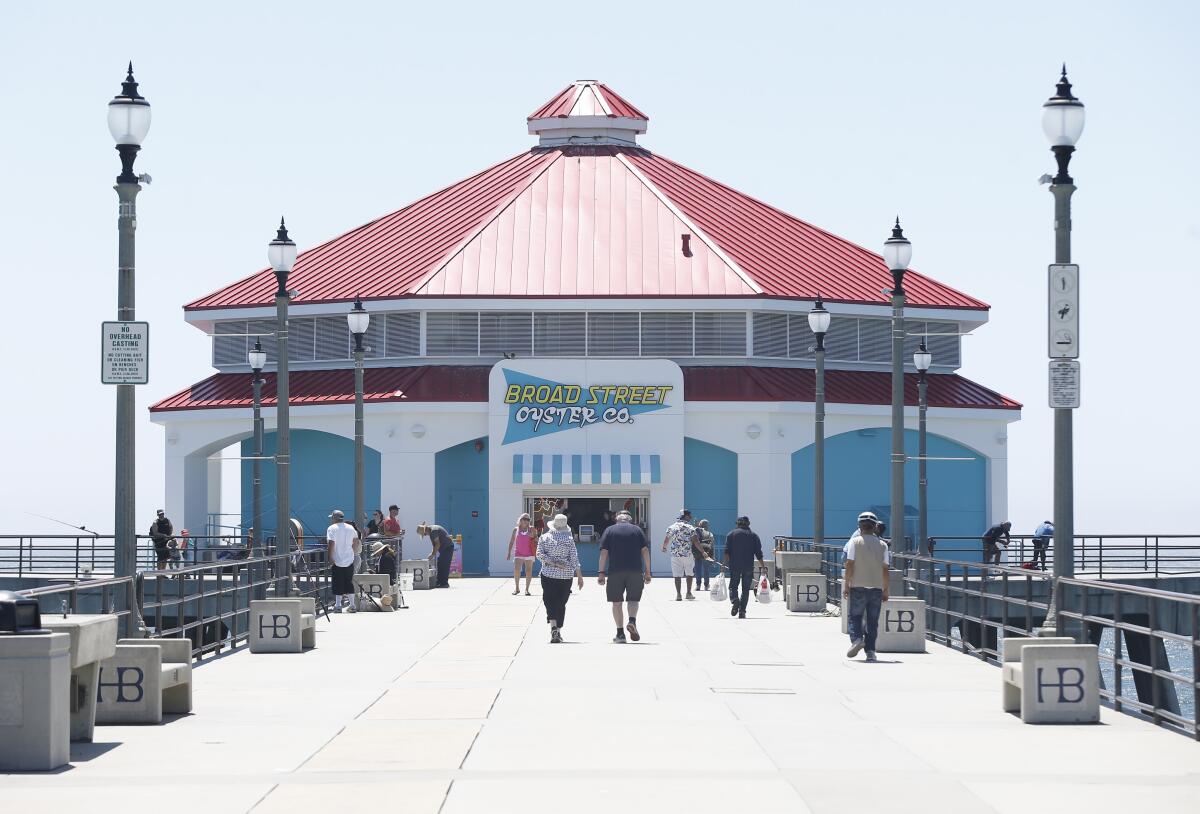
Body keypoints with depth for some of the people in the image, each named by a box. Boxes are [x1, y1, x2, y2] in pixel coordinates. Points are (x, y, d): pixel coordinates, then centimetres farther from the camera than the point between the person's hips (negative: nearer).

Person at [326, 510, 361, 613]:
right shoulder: (350, 528, 8)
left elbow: (331, 544, -18)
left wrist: (330, 557, -14)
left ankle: (338, 605, 0)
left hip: (337, 561, -5)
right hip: (349, 560, 5)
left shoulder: (332, 528, -9)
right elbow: (357, 542, 11)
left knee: (338, 584, 0)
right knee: (349, 582, 12)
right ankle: (351, 605, 13)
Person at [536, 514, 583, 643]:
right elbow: (574, 559, -3)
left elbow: (540, 554, -10)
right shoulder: (569, 539, -3)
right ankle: (558, 632, 14)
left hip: (548, 574, 0)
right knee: (561, 603, 10)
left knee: (549, 601, 1)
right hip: (565, 575, 0)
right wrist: (579, 576, 0)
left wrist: (553, 563, -9)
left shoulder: (544, 538, -1)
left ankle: (553, 626, -22)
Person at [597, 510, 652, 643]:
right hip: (636, 571, 1)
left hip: (615, 572, -1)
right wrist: (647, 572, 7)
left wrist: (601, 572, 1)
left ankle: (620, 633, 6)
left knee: (616, 602, 8)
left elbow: (604, 552, 0)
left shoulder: (609, 531, 8)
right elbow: (645, 550, 4)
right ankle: (632, 621, -17)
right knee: (633, 599, 11)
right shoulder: (637, 530, 11)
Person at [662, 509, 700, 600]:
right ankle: (689, 593, 17)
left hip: (675, 555, 1)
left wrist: (664, 547, 27)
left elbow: (666, 540, 6)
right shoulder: (690, 528, -3)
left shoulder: (671, 527, 3)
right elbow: (695, 541, -8)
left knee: (677, 575, 2)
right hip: (688, 554, -1)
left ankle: (678, 595, -3)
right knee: (689, 574, 16)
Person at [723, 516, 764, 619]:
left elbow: (727, 550, -3)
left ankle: (734, 600, -22)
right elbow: (758, 553, 5)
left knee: (733, 586, 8)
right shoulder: (754, 536, 9)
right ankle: (742, 611, 0)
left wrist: (726, 562, -4)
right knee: (745, 589, 6)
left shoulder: (731, 534, 7)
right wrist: (762, 565, 13)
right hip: (749, 566, 1)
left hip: (734, 565, -1)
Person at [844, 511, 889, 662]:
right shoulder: (882, 545, 5)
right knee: (872, 621, 6)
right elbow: (885, 569, 4)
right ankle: (870, 651, 3)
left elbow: (850, 565, -7)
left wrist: (846, 585, -1)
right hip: (877, 587, 2)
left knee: (855, 617, 8)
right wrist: (885, 590, 10)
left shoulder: (855, 542, -3)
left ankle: (856, 638, -16)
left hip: (858, 586, -2)